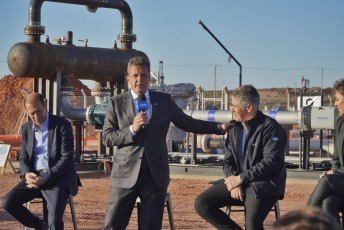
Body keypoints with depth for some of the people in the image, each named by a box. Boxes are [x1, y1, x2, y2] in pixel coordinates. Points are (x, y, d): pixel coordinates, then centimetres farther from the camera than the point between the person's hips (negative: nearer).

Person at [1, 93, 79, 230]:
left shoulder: (62, 125, -7)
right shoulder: (26, 129, 11)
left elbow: (67, 158, -12)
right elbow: (23, 159, 14)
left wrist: (45, 179, -20)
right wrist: (27, 174, -11)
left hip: (58, 177, -6)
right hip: (34, 176, 6)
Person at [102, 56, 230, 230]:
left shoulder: (164, 101, 11)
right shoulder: (116, 103, 5)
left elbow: (187, 123, 15)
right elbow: (106, 138, 0)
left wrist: (220, 127, 9)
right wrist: (132, 129, -15)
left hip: (155, 176, 1)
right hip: (126, 175, -1)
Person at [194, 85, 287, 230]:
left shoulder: (271, 128, -9)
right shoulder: (234, 128, 13)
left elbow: (271, 162, -17)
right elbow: (228, 161, 13)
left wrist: (241, 178, -17)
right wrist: (233, 182, -9)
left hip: (263, 186, -7)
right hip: (237, 181, 7)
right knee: (201, 204, -9)